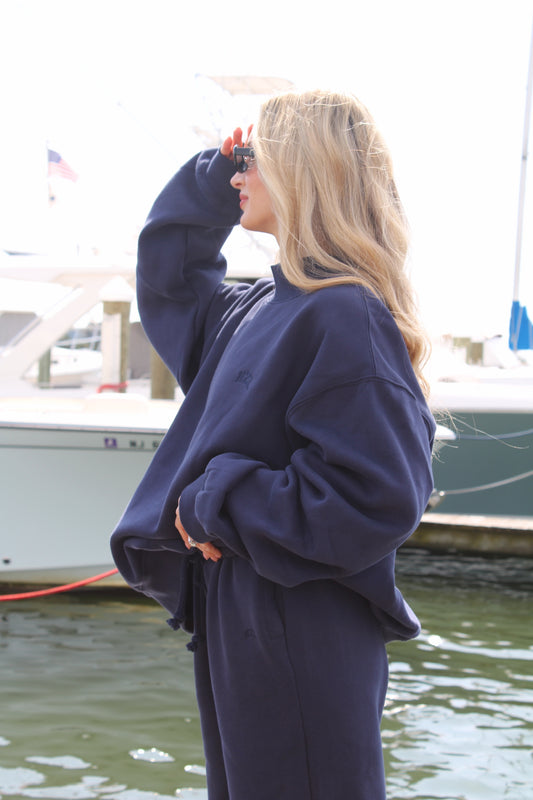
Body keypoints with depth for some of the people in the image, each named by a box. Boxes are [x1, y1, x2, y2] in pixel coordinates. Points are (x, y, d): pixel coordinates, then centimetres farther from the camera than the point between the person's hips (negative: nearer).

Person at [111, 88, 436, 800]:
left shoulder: (344, 316, -19)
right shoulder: (260, 307, 10)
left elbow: (379, 497, -26)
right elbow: (168, 282, 28)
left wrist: (215, 504, -17)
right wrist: (215, 177, 13)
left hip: (305, 651, -9)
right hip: (239, 629, 9)